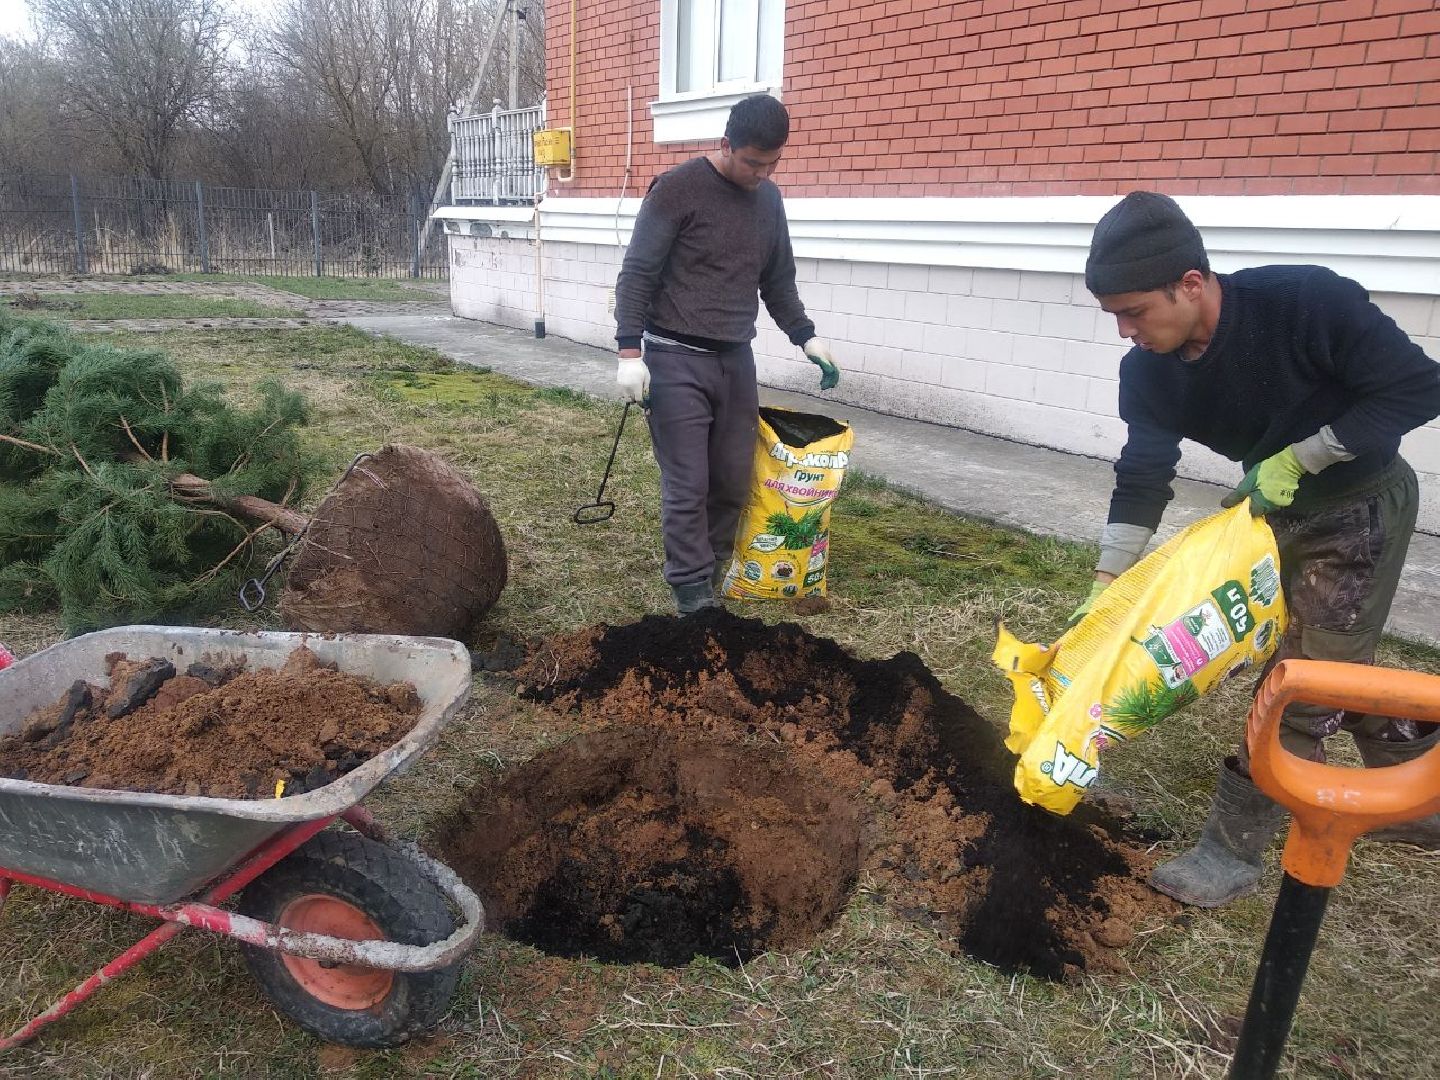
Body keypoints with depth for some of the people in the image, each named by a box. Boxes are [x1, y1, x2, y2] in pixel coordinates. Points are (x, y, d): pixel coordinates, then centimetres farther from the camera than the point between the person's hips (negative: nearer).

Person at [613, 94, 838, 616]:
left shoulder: (769, 199, 11)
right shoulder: (677, 189, -8)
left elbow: (778, 281, 21)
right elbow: (637, 274, -9)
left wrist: (806, 336, 11)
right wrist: (629, 352, -15)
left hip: (736, 358, 6)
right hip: (677, 359, -6)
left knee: (735, 481, 6)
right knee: (688, 484, -7)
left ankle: (712, 569, 23)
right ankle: (693, 593, 3)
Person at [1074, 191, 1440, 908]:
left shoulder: (1308, 302, -32)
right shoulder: (1147, 370, -16)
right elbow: (1142, 480, -11)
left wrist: (1296, 459, -26)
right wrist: (1105, 589, -15)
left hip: (1361, 506, -6)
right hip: (1275, 509, 6)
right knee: (1338, 668, 19)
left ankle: (1234, 849, 8)